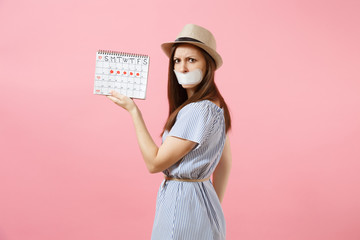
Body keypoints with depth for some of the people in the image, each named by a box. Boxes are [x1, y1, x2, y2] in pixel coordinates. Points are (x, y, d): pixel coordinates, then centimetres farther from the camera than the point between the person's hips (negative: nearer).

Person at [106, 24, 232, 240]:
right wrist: (214, 210, 20)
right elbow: (225, 163, 13)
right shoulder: (215, 105, 5)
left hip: (182, 205, -9)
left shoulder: (198, 110, -24)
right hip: (205, 197, 9)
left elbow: (155, 163, -20)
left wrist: (133, 110, -16)